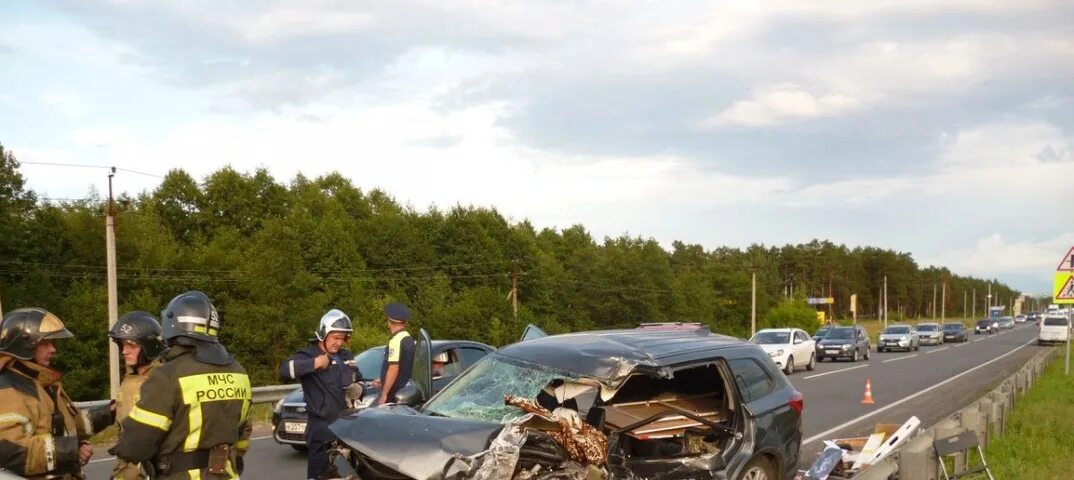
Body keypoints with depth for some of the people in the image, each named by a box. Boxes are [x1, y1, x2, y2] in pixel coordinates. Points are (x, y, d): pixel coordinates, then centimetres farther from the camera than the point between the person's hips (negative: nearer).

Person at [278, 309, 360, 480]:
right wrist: (314, 363, -27)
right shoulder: (308, 356, -6)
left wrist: (358, 389, 5)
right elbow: (284, 371, -24)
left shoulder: (347, 357, 16)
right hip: (322, 429, -7)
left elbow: (359, 381, 28)